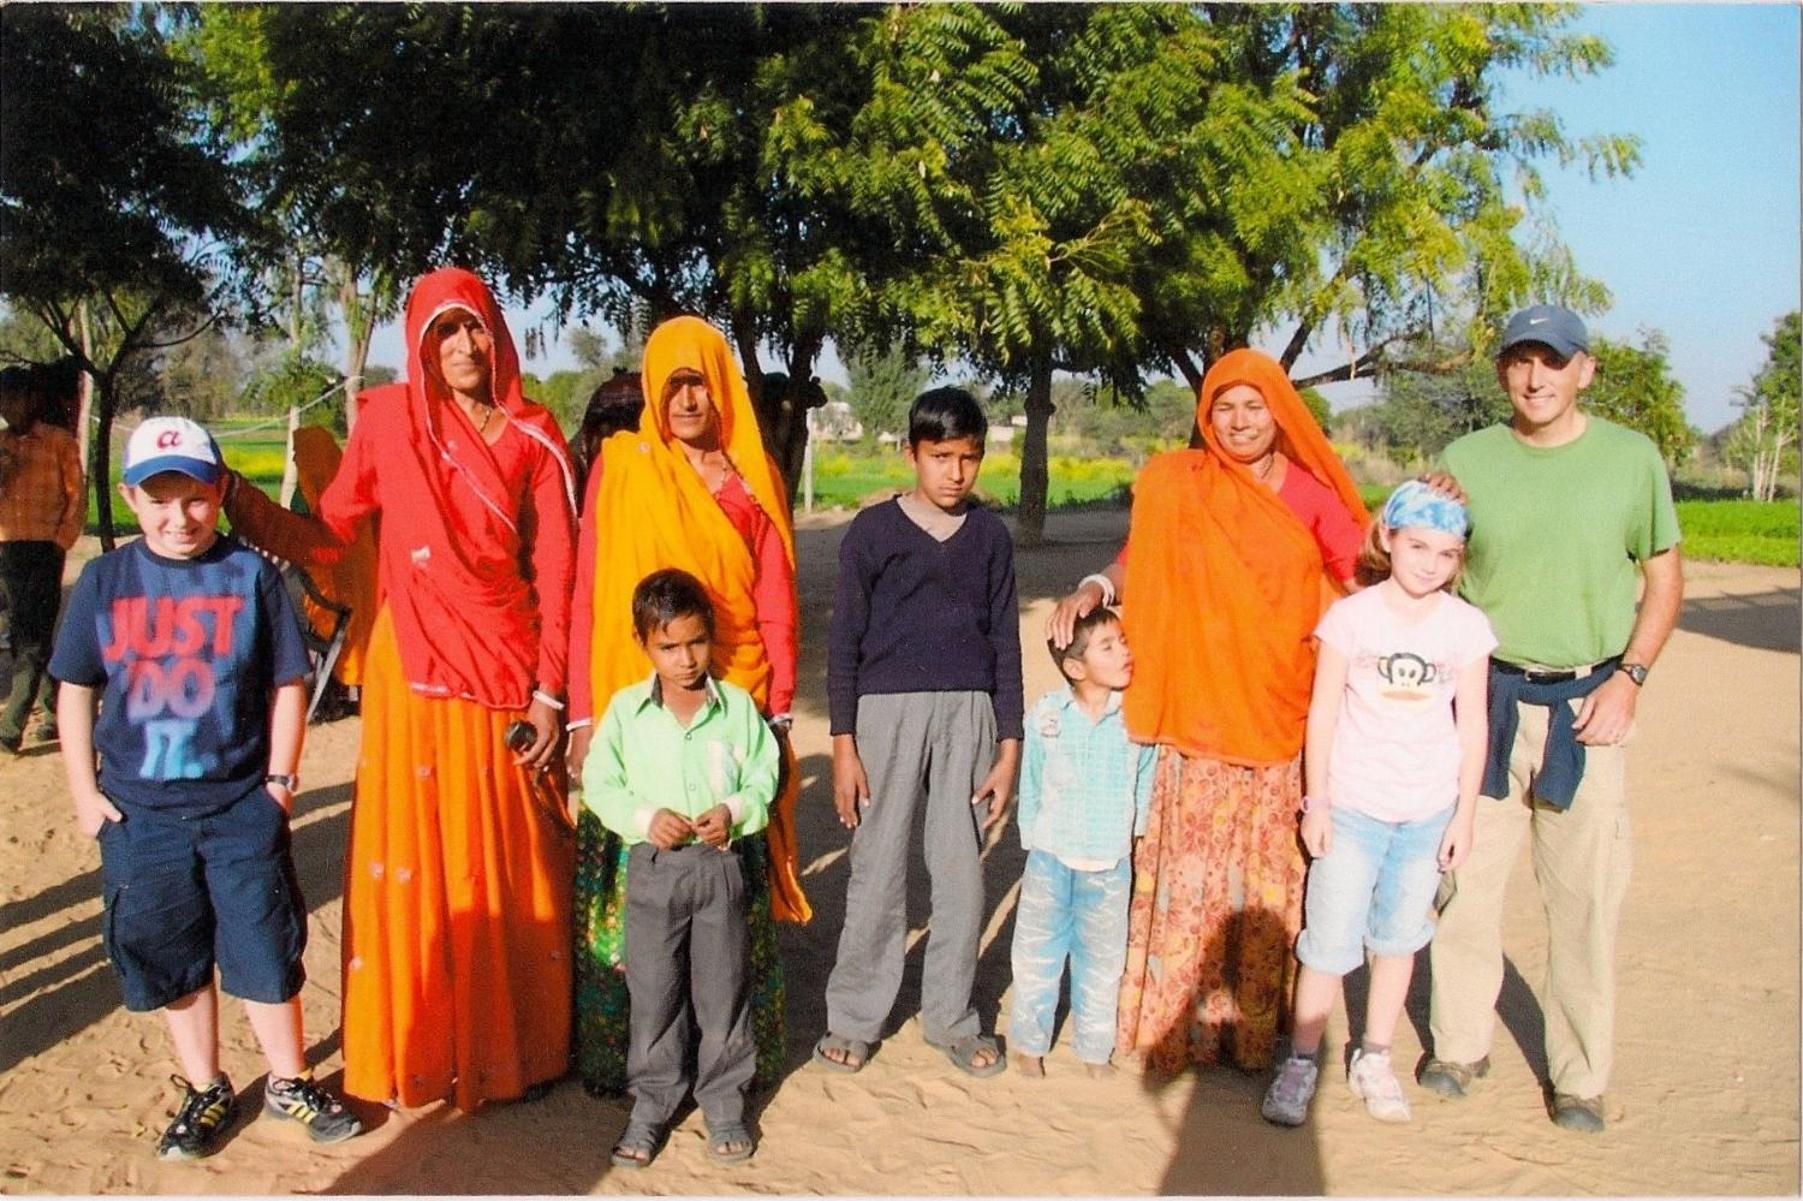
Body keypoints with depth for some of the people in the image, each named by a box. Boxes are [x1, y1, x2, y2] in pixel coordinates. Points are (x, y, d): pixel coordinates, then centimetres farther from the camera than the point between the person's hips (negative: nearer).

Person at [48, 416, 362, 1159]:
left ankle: (289, 1082, 25)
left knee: (266, 951, 6)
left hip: (241, 805, -2)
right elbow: (76, 691, 6)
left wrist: (279, 777, -4)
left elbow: (287, 683, 0)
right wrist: (85, 793, 3)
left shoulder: (250, 575, -5)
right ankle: (205, 1090, 31)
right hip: (138, 810, 2)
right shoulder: (104, 582, 0)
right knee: (169, 958, 13)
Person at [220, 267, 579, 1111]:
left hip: (507, 669, 1)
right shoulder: (387, 418, 1)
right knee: (413, 858, 5)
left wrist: (548, 689, -4)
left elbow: (554, 569, 1)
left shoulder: (532, 435, 3)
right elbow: (324, 538, 0)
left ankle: (518, 1042, 25)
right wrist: (236, 496, -16)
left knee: (512, 859, 8)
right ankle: (416, 1049, 23)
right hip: (413, 670, 0)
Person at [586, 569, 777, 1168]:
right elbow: (599, 783, 0)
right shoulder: (626, 709, -1)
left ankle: (723, 1099, 25)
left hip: (720, 864, 0)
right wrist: (645, 818, -15)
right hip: (652, 866, 0)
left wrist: (734, 811, -16)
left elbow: (764, 776, 2)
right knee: (653, 991, 9)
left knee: (722, 988, 9)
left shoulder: (738, 706, -1)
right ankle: (652, 1101, 25)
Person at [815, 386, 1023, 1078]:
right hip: (887, 710, -2)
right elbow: (845, 641, -1)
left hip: (969, 712, 3)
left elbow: (1006, 645, 9)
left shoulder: (991, 536, 7)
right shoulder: (873, 530, -1)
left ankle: (950, 1014, 21)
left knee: (961, 868, 6)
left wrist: (1009, 746, 5)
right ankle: (854, 1017, 16)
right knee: (878, 868, 2)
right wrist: (844, 744, -5)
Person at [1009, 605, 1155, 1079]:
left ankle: (1095, 1048, 30)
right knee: (1037, 955, 11)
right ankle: (1029, 1042, 29)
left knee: (1102, 960, 13)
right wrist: (1034, 841, 3)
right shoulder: (1046, 716, -9)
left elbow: (1144, 784, 4)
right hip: (1051, 861, -1)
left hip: (1111, 866, 1)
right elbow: (1031, 787, 1)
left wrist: (1131, 835, 5)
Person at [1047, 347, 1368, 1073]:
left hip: (1281, 718, 2)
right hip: (1195, 716, -2)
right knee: (1188, 872, 1)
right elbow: (1136, 564, 5)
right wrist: (1093, 588, -15)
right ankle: (1176, 1025, 13)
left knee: (1269, 876, 8)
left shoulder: (1310, 493, 6)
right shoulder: (1175, 483, 2)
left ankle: (1256, 1025, 20)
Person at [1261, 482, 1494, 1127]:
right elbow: (1323, 713, -4)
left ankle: (1374, 1058, 29)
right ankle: (1300, 1062, 14)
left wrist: (1465, 813, 3)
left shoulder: (1466, 627, -1)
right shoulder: (1351, 616, -7)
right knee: (1330, 940, 1)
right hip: (1352, 807, -2)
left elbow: (1473, 724, 4)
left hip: (1428, 812, 2)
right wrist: (1316, 802, -5)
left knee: (1399, 936, 14)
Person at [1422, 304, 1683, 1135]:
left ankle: (1581, 1074, 19)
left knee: (1585, 895, 4)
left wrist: (1629, 677, -4)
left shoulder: (1633, 458, 1)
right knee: (1468, 879, 6)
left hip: (1587, 703, -1)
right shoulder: (1464, 461, 2)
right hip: (1486, 697, 1)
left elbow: (1665, 576, 7)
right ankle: (1461, 1043, 23)